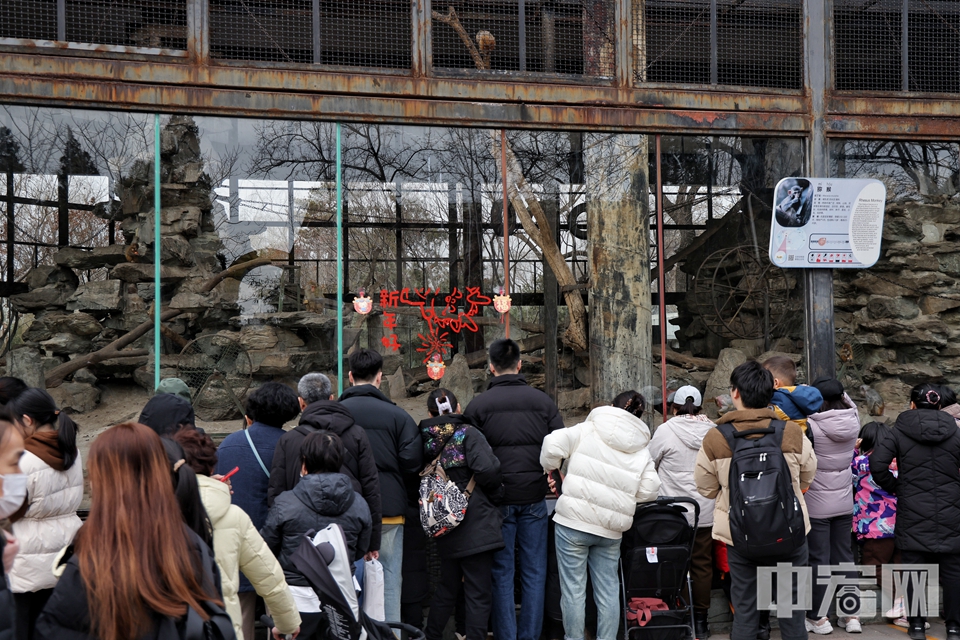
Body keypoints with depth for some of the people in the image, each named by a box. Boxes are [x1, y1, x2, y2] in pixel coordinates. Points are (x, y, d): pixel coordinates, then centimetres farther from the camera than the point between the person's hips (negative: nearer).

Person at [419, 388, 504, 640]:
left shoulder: (427, 441, 4)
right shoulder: (467, 434, -10)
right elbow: (487, 469, -20)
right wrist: (494, 494, -3)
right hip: (476, 528, -6)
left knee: (446, 588, 21)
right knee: (478, 594, 0)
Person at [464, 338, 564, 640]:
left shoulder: (478, 405, -3)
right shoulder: (543, 401, 2)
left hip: (498, 499, -1)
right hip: (534, 497, 1)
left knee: (502, 573, 6)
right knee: (534, 572, 9)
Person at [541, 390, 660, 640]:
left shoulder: (588, 430, 0)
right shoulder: (643, 451, 10)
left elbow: (554, 444, -12)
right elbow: (649, 491, 3)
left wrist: (549, 469, 6)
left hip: (574, 520, -3)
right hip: (611, 529, 3)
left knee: (573, 589, 3)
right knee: (608, 589, 13)